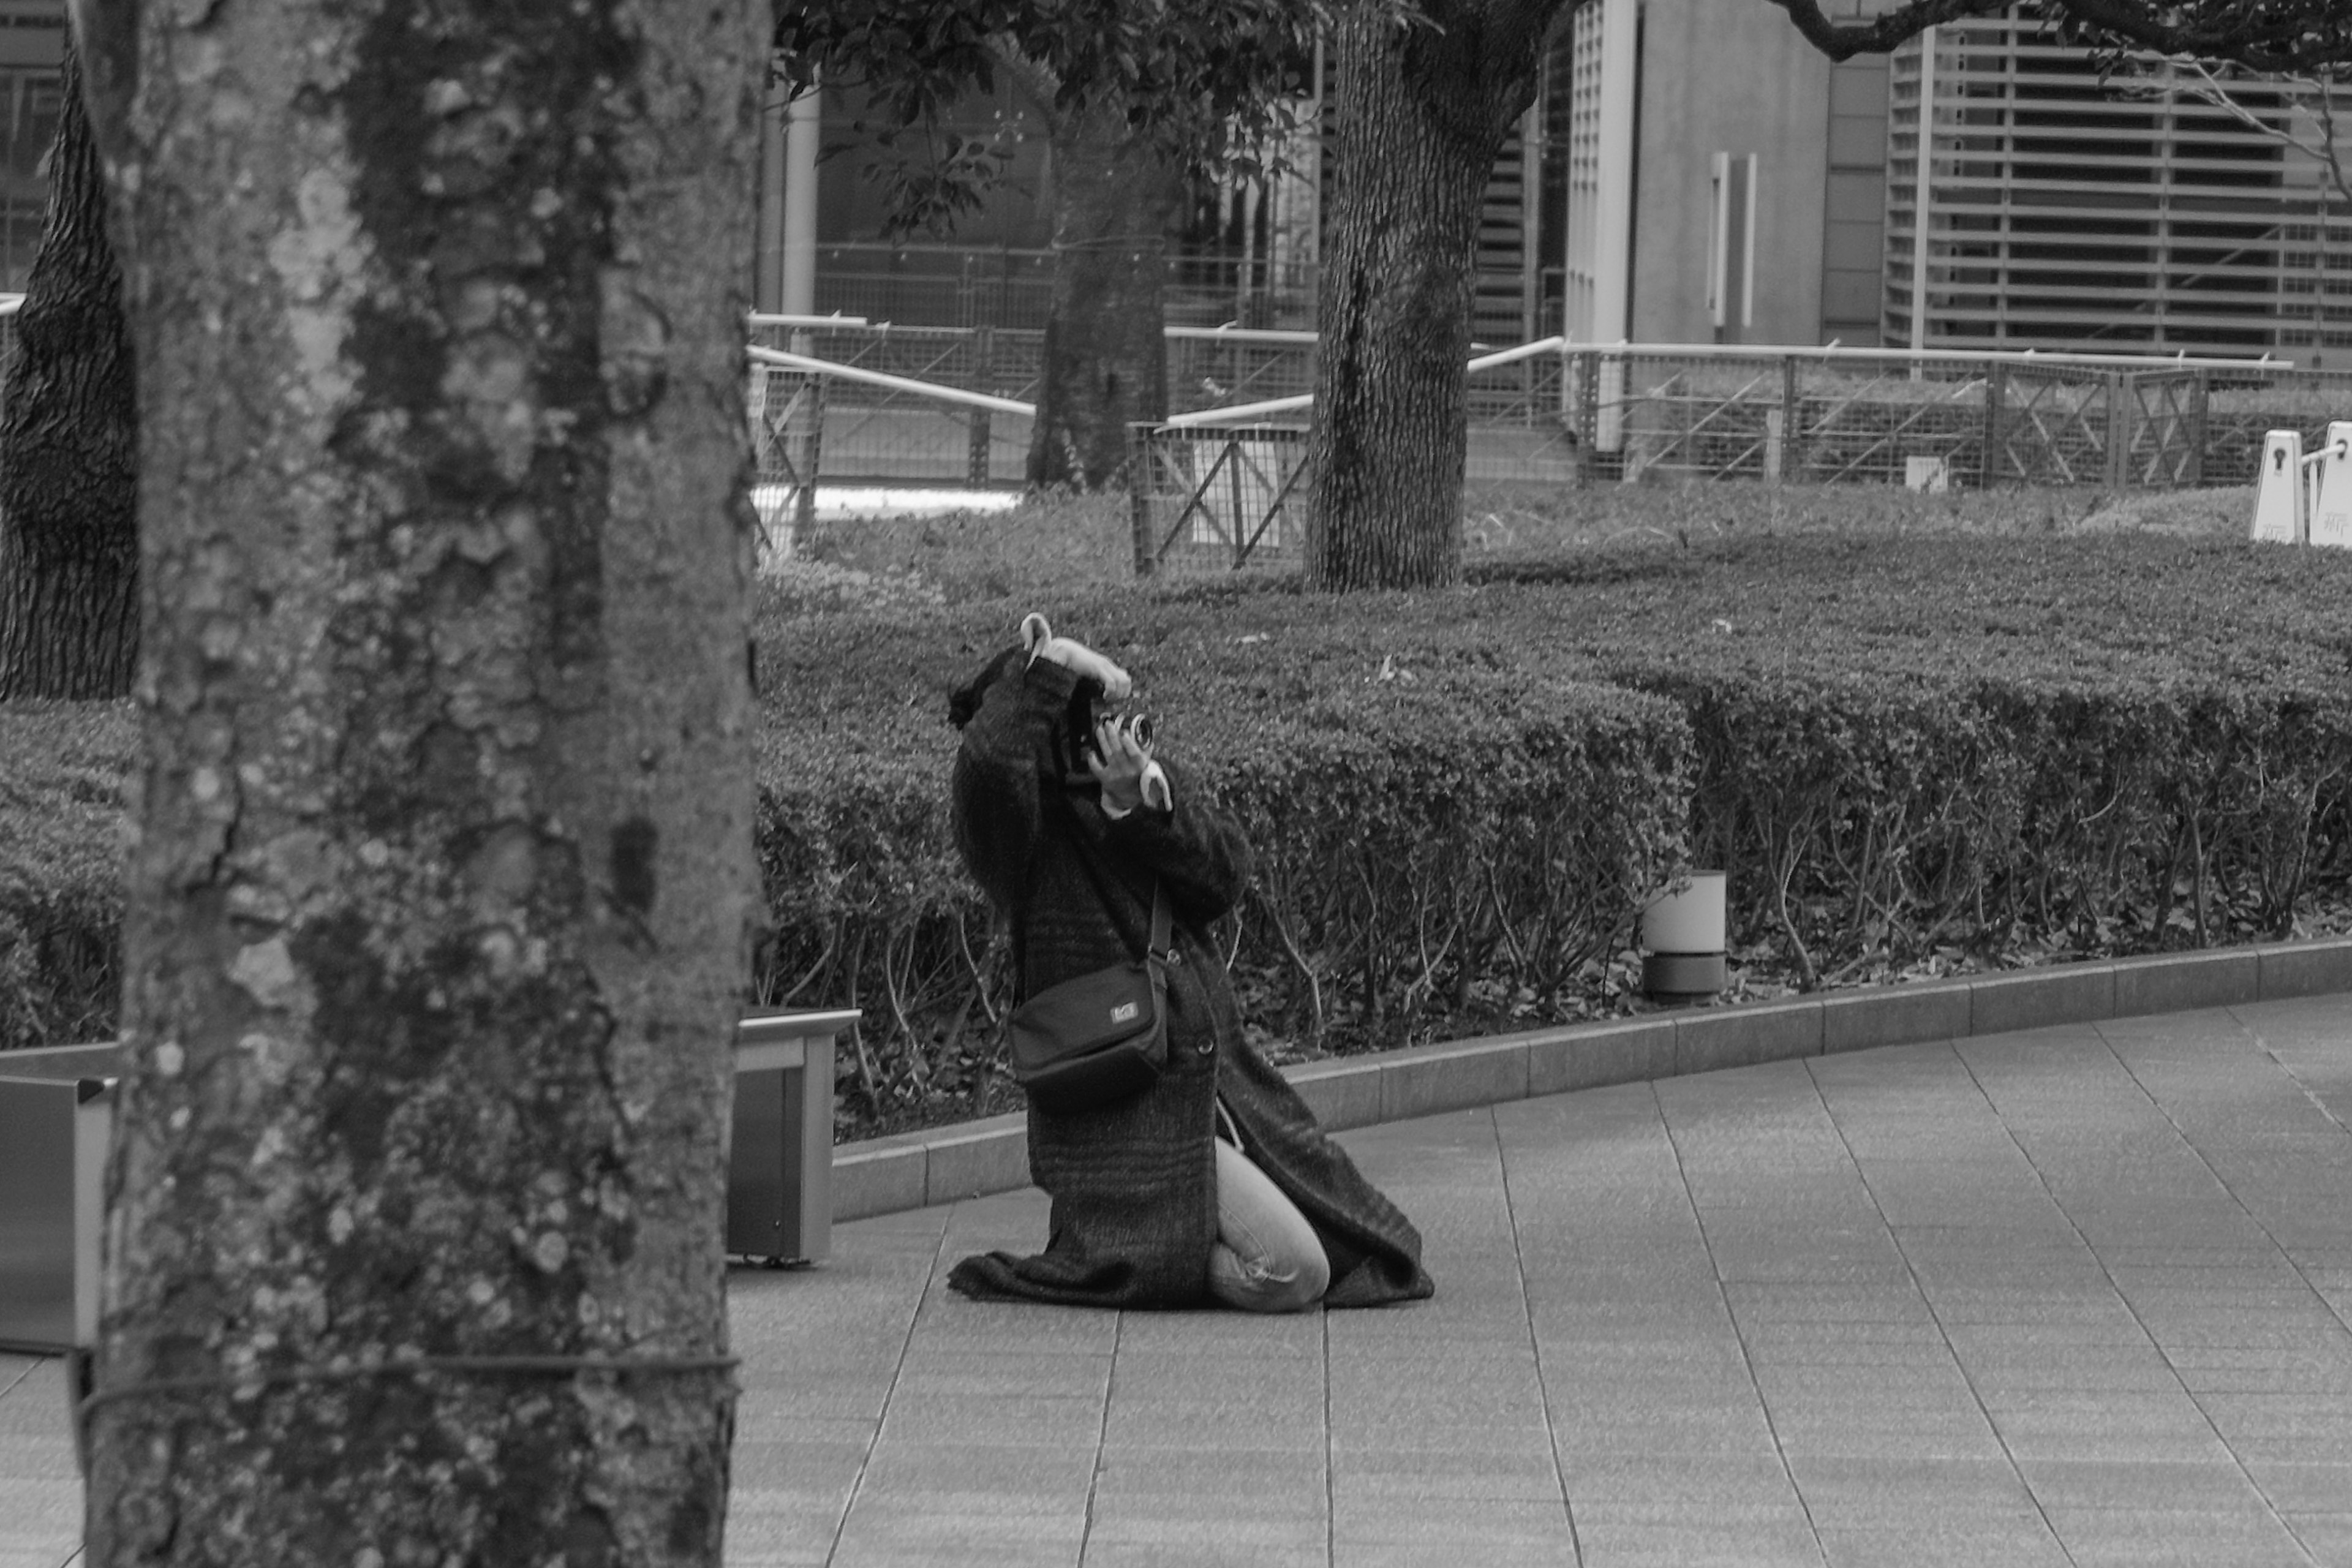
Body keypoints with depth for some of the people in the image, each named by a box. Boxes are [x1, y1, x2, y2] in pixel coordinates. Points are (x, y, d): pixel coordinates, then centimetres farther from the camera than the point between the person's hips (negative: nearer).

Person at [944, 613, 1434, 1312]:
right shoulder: (1028, 821, -13)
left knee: (1351, 1247, 15)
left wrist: (1143, 803, -18)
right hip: (1134, 1107, -8)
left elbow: (1226, 874, -4)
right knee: (1293, 1272, -17)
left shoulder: (1152, 773, 8)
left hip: (1216, 1070, 8)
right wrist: (1043, 664, -24)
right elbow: (989, 764, -36)